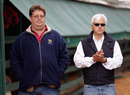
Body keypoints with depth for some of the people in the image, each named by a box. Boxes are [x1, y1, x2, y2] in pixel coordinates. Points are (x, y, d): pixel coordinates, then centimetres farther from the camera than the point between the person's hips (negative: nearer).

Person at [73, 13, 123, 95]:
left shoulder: (113, 43, 9)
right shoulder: (83, 43, 8)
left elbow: (118, 61, -4)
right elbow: (77, 61, -6)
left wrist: (104, 60, -22)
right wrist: (93, 59, -21)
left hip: (108, 87, 0)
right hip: (90, 87, 0)